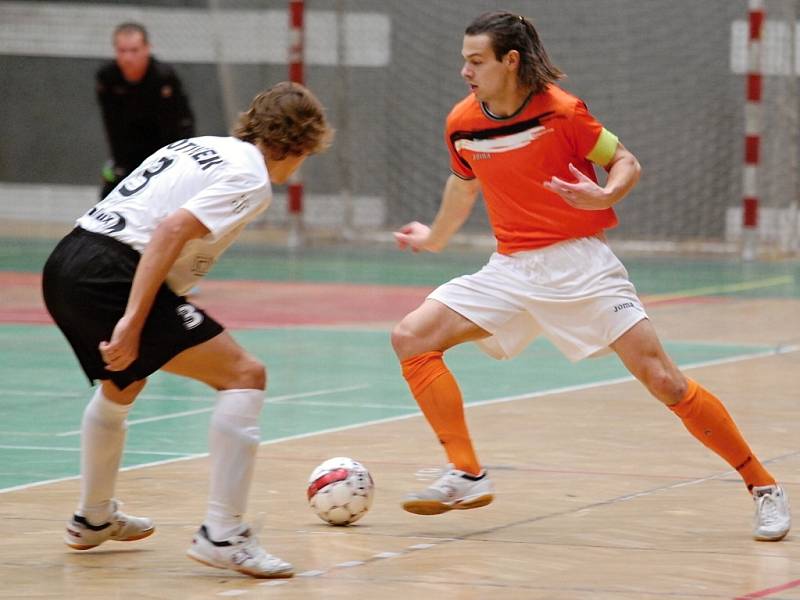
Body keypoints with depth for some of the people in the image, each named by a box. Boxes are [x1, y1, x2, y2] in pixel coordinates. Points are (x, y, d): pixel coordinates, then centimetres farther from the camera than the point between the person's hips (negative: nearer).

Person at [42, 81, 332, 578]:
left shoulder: (200, 147, 23)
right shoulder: (251, 178, -4)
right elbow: (171, 230, -18)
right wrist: (133, 321, -23)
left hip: (65, 265, 10)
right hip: (110, 274, -10)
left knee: (122, 383, 35)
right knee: (244, 375, -7)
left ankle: (93, 519, 52)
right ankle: (223, 535, -13)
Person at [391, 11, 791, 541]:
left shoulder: (560, 111, -13)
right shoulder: (462, 124, 1)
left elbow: (627, 163, -3)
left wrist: (604, 195, -25)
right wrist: (434, 239, 39)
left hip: (580, 264, -5)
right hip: (511, 269, 5)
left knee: (663, 380, -12)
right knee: (411, 338, -10)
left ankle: (763, 487, 1)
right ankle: (468, 477, -4)